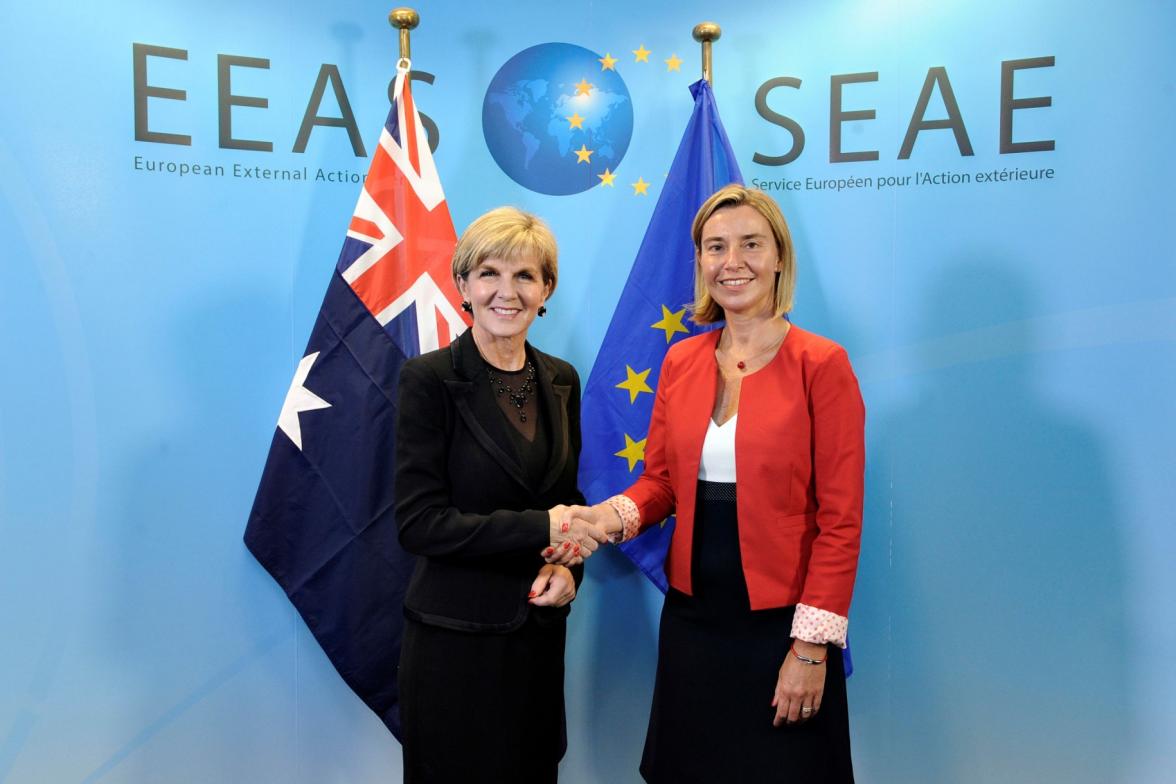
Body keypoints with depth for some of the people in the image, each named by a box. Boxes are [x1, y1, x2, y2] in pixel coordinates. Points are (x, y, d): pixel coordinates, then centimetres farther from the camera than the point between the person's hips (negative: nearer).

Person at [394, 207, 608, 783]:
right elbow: (418, 521, -17)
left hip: (539, 630, 5)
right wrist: (543, 528, -19)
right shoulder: (428, 379, -13)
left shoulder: (562, 381, 4)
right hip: (455, 635, -5)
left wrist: (567, 566, -7)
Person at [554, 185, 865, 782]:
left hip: (780, 623, -4)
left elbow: (840, 519, -11)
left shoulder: (821, 364, -10)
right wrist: (610, 516, -12)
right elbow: (659, 481, 9)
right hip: (690, 618, 4)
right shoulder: (680, 362, 4)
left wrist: (813, 644, -13)